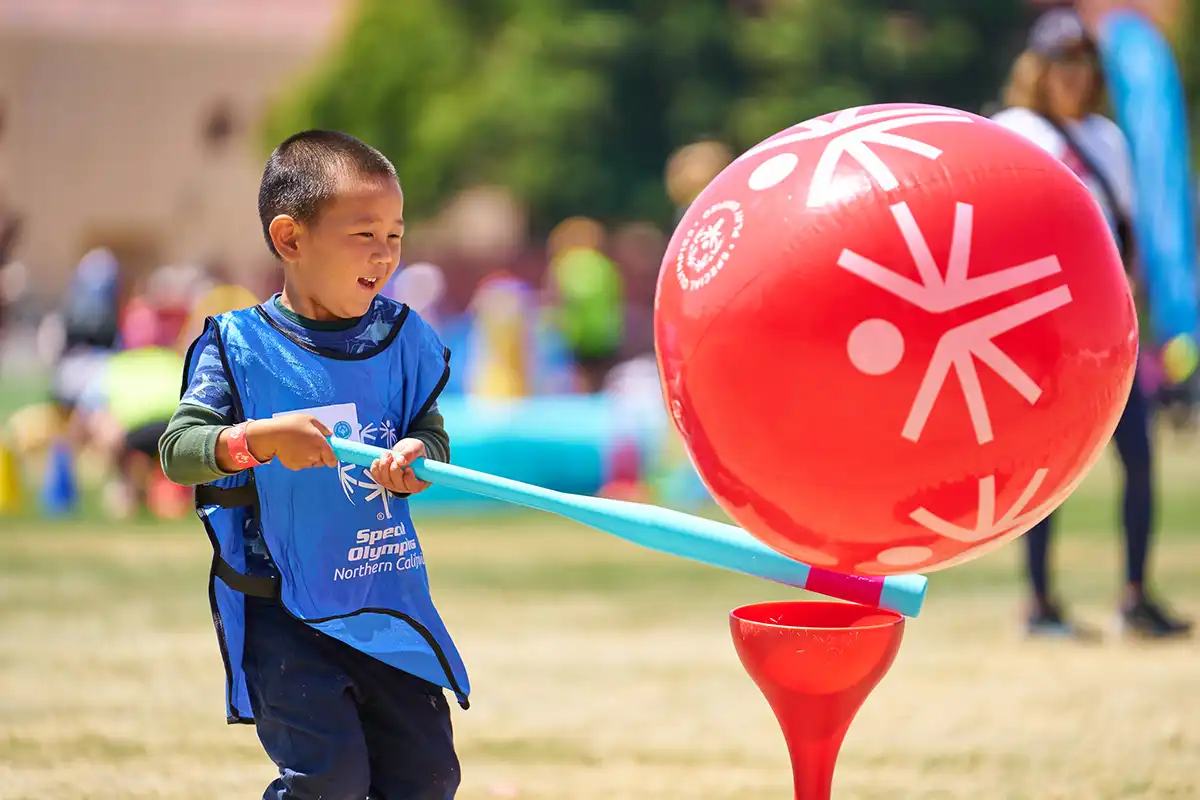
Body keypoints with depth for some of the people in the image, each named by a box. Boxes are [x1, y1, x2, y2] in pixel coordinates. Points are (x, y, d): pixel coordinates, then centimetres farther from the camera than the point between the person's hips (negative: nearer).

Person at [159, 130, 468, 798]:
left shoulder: (402, 337, 5)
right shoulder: (239, 345, -8)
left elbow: (434, 435, 6)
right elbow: (180, 452, -12)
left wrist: (416, 458, -18)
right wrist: (260, 439, -30)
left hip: (389, 604, 5)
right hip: (282, 612, -5)